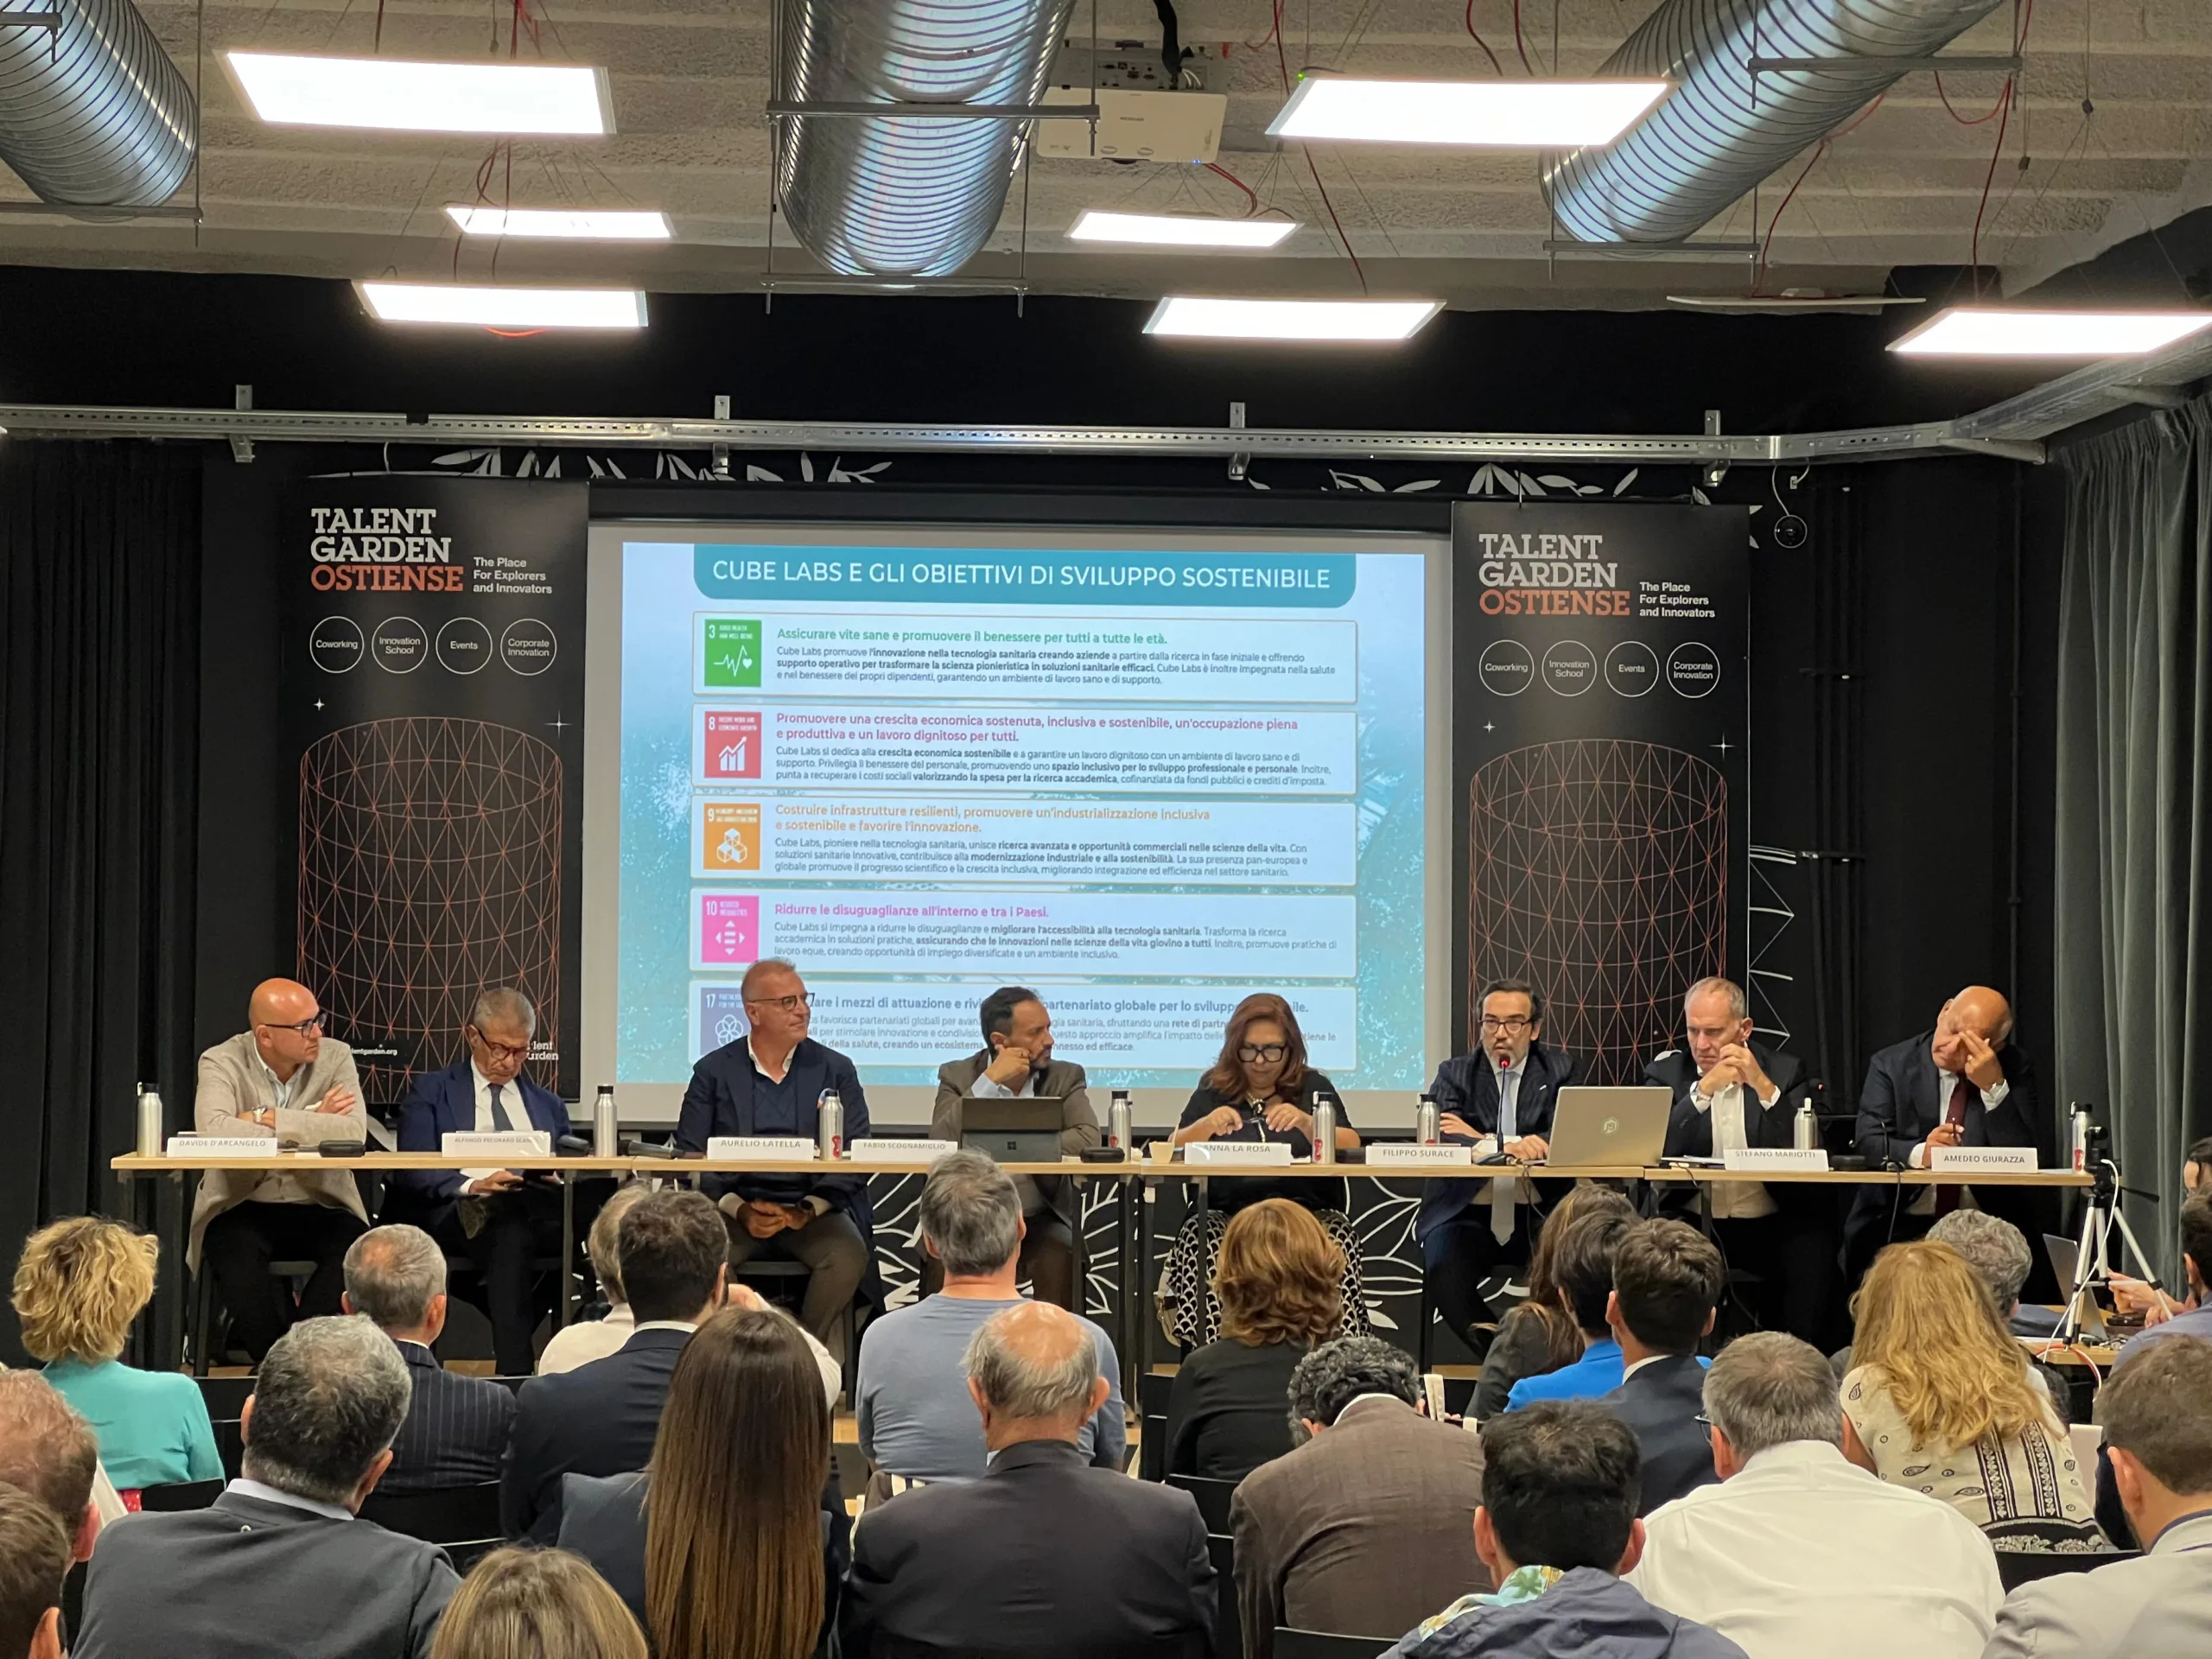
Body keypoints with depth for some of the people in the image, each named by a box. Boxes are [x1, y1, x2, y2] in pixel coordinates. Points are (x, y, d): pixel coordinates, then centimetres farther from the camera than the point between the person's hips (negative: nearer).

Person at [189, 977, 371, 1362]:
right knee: (233, 1250, -34)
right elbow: (213, 1130, -25)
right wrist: (311, 1125, -18)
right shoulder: (222, 1063, -4)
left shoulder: (335, 1057, 1)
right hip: (243, 1205, -1)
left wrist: (266, 1119, -20)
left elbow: (354, 1132, -17)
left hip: (320, 1205, 2)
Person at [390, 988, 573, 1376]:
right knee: (510, 1235, -40)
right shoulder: (431, 1092, 16)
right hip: (464, 1211, -3)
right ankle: (514, 1373, -41)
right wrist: (472, 1186, -18)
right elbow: (413, 1172, 2)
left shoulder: (548, 1104, 29)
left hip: (538, 1206, 3)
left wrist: (560, 1178, -7)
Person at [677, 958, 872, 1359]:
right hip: (735, 1207, 0)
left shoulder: (836, 1070, 10)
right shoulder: (714, 1071, 8)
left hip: (814, 1210, 1)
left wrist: (809, 1209, -14)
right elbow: (689, 1155, 2)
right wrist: (740, 1210, -14)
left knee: (848, 1255, -30)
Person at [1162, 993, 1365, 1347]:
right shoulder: (1214, 1088, 18)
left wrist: (1305, 1122, -17)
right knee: (1199, 1237, -32)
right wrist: (1207, 1125, -12)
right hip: (1226, 1213, 1)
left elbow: (1351, 1148, 1)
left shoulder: (1313, 1087, 14)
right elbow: (1175, 1150, 9)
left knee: (1337, 1238, -33)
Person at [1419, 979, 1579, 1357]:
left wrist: (1480, 1138, -11)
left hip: (1536, 1217, 0)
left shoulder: (1558, 1071, 10)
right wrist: (1505, 1147, -28)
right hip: (1466, 1214, 0)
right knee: (1444, 1270, -31)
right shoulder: (1455, 1074, 9)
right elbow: (1438, 1139, -9)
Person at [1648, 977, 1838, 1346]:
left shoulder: (1784, 1072, 5)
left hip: (1771, 1227, 0)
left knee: (1812, 1243, -30)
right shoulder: (1666, 1072, 5)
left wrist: (1763, 1086, -17)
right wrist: (1704, 1089, -18)